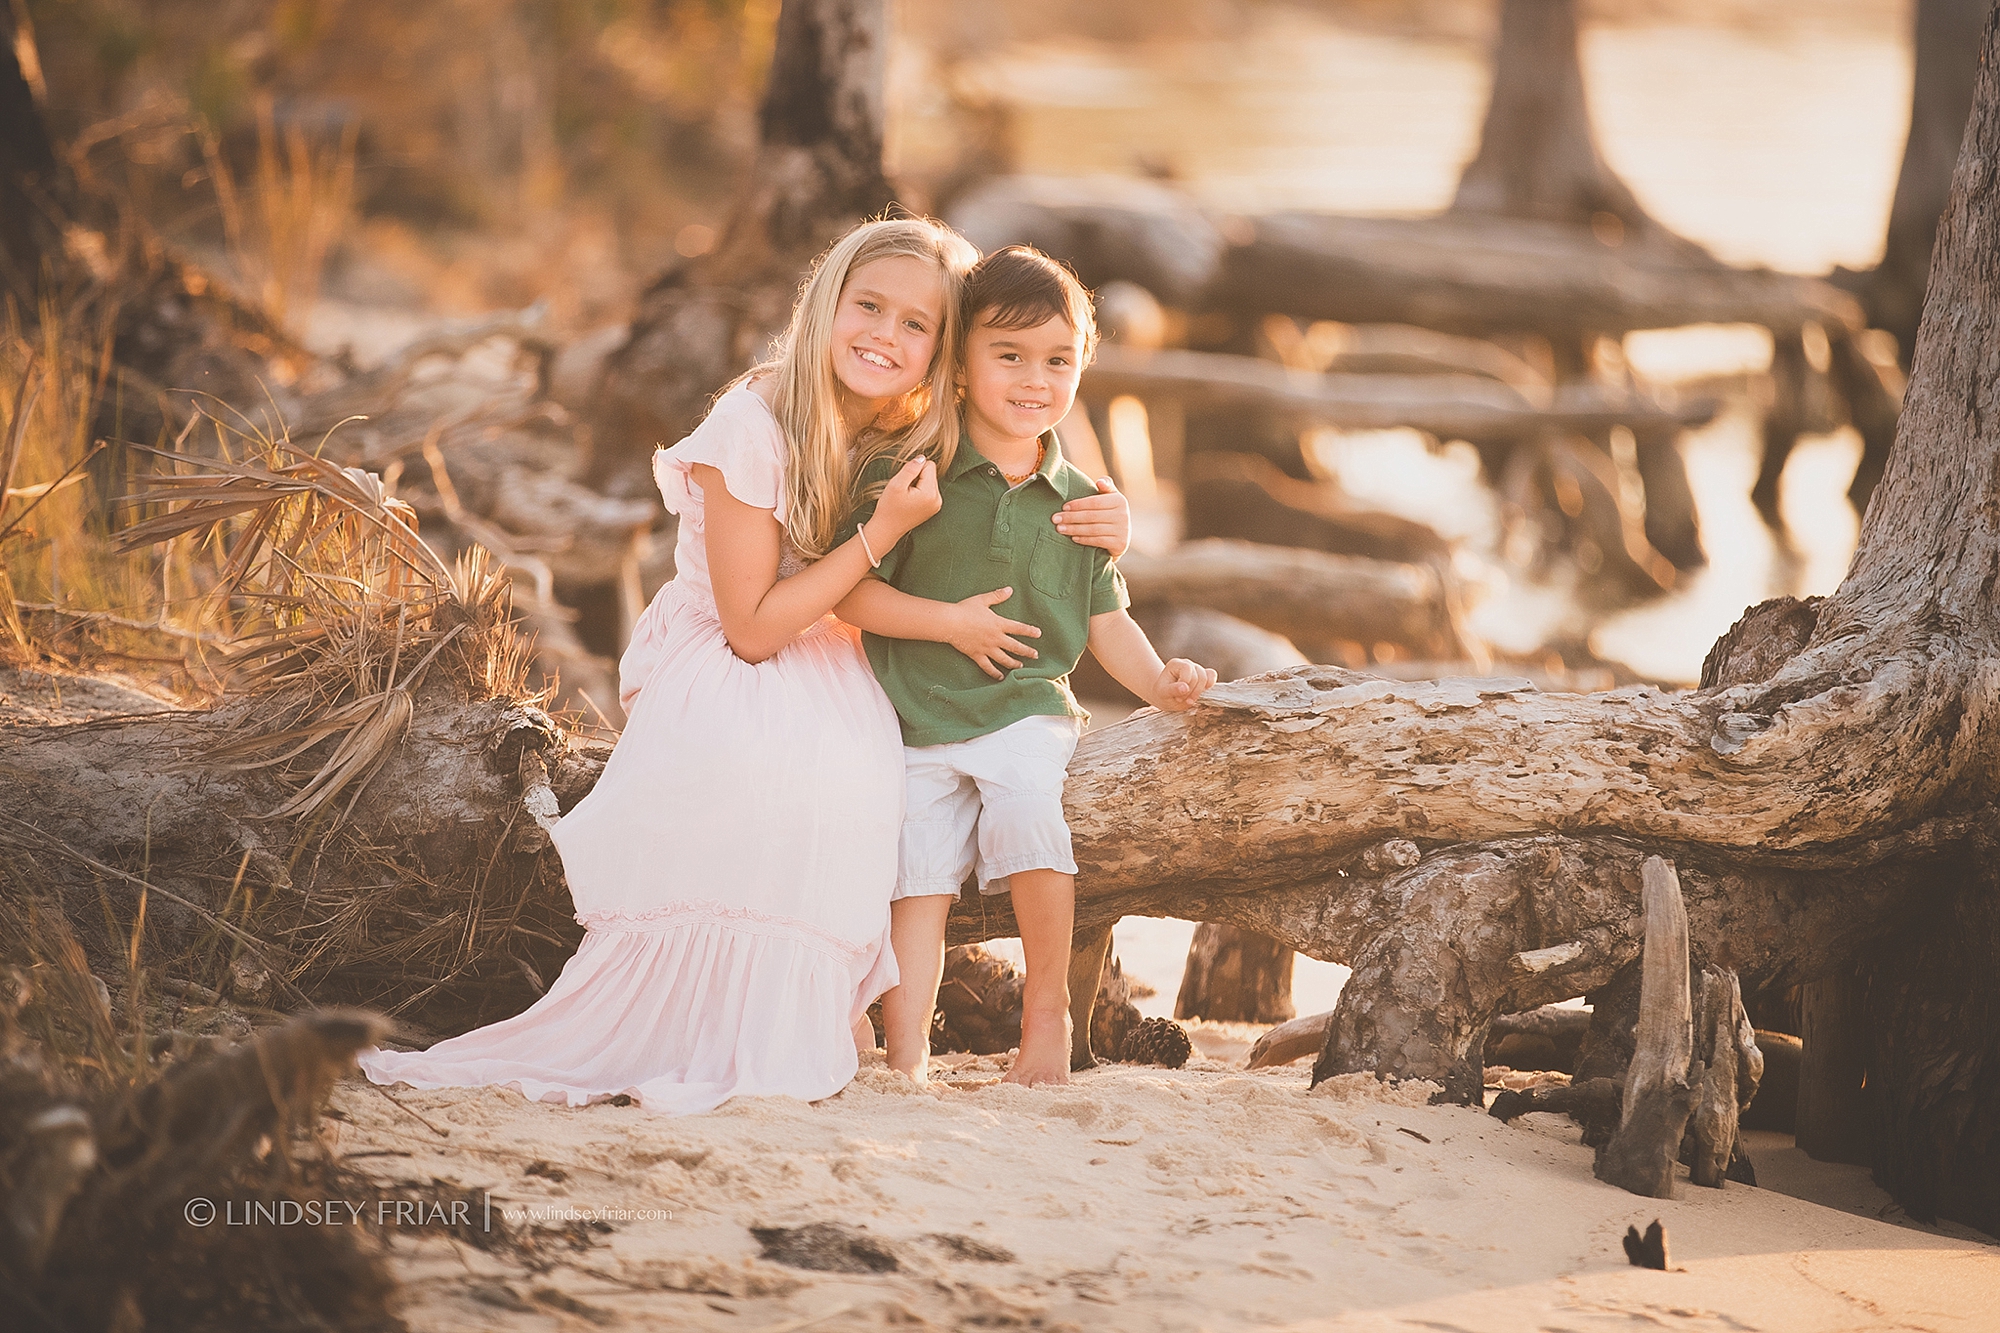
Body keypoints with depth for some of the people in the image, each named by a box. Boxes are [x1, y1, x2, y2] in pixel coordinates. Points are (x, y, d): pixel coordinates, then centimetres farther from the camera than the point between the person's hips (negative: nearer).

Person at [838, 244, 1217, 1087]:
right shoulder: (910, 476, -5)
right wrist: (950, 623, -15)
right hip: (918, 717, -1)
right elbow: (852, 594, -8)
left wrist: (1158, 682, -5)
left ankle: (1047, 1010, -9)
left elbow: (1105, 620, 12)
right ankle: (906, 1055, 3)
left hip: (1027, 709, 1)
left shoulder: (1079, 503, 6)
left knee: (1028, 817, -24)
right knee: (920, 877, -4)